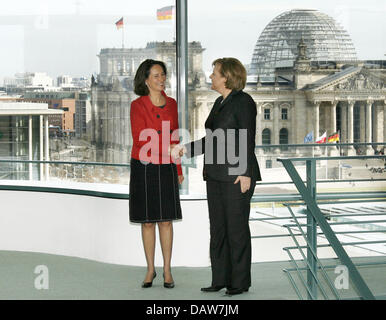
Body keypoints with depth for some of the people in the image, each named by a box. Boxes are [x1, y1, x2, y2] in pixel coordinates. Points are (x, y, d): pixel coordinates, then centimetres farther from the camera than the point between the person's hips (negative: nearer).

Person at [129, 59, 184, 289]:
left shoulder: (171, 104, 5)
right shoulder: (138, 106, -8)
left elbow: (174, 138, 11)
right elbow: (140, 138, -15)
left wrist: (178, 170, 11)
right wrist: (166, 147, -24)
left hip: (166, 168, 3)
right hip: (144, 167, -3)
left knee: (166, 219, 3)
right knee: (147, 220, 4)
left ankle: (167, 270, 11)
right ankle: (151, 270, 15)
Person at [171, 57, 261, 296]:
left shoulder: (243, 101, -9)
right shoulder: (220, 102, 16)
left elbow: (247, 140, -14)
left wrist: (245, 173, -18)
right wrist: (186, 149, 12)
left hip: (236, 175, -9)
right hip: (216, 175, 9)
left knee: (237, 227, -2)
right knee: (217, 227, 10)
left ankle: (240, 282, 6)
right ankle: (220, 279, 17)